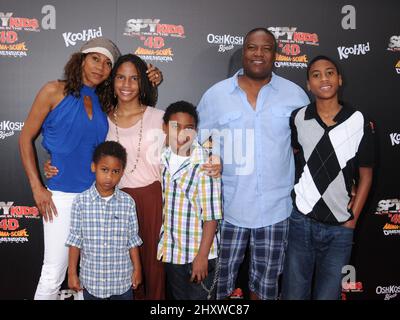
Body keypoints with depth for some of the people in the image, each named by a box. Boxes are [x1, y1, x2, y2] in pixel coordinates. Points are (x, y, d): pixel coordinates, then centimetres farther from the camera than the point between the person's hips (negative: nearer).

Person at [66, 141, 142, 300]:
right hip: (91, 277, 0)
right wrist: (72, 273, -1)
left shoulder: (128, 202, -6)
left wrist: (137, 269, 3)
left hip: (122, 278, 1)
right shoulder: (81, 201, -8)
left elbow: (132, 239, 0)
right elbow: (75, 240, -3)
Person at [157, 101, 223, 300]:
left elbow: (211, 215, -17)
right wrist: (163, 244, 8)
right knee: (178, 296, 23)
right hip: (171, 251, 6)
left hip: (198, 253, -6)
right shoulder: (162, 158, -1)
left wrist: (202, 255, -16)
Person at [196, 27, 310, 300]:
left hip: (275, 208, 1)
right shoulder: (215, 95, 0)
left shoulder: (295, 95, 2)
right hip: (227, 207, 0)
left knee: (266, 283, 17)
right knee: (217, 280, 12)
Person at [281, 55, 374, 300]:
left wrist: (353, 218, 1)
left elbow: (365, 175, 3)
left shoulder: (360, 123, -5)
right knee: (294, 294, 10)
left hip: (339, 227, 0)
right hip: (301, 221, 1)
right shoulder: (298, 119, -2)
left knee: (327, 295, 12)